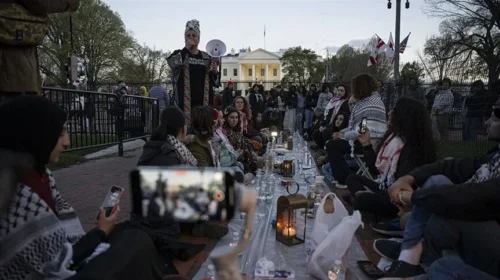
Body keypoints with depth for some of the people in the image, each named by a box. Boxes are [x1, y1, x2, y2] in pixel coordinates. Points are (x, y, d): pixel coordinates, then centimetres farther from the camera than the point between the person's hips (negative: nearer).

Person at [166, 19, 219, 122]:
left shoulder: (206, 57, 13)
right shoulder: (178, 54, 7)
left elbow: (215, 82, 13)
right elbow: (174, 64, -18)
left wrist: (214, 72, -7)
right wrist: (186, 48, -11)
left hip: (203, 101, 3)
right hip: (184, 101, -3)